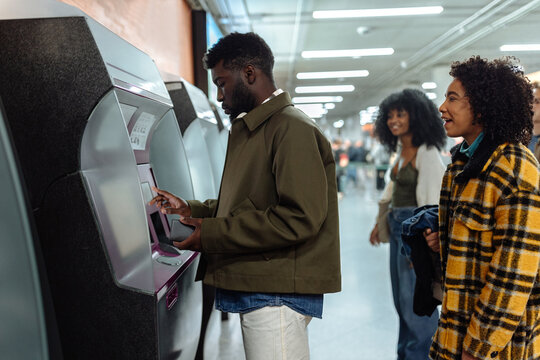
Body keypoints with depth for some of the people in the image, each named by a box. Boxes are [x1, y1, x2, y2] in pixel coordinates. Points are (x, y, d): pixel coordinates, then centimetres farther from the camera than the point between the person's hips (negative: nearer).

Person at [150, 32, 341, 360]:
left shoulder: (293, 129, -13)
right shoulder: (250, 130, 20)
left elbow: (299, 218, -23)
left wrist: (212, 234, -19)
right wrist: (191, 210, 13)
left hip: (277, 295, -9)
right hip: (254, 289, 10)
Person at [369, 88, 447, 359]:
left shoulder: (426, 153, -15)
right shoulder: (400, 150, 11)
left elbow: (433, 200, -19)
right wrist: (381, 223, 21)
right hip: (397, 226, 9)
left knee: (414, 299, 0)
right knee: (401, 297, 17)